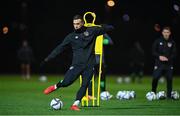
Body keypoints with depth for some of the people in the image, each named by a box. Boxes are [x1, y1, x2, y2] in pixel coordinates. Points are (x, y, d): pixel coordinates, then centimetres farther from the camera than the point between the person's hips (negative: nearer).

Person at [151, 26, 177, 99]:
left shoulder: (172, 42, 4)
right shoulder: (158, 41, 3)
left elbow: (174, 54, 1)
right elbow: (153, 52, 3)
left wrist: (168, 58, -14)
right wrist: (159, 56, -13)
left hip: (169, 64, 1)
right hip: (159, 64, -1)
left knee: (169, 79, 0)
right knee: (155, 78, -8)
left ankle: (169, 95, 10)